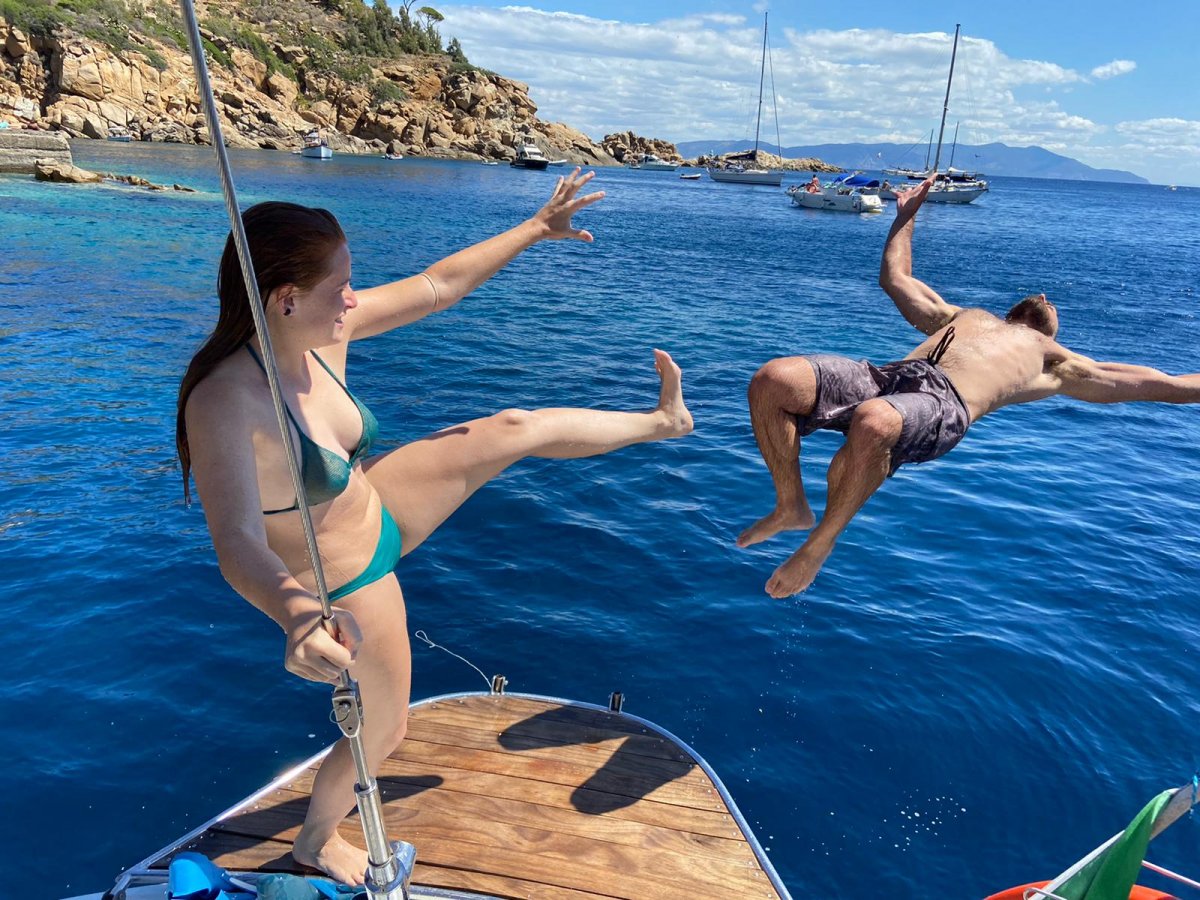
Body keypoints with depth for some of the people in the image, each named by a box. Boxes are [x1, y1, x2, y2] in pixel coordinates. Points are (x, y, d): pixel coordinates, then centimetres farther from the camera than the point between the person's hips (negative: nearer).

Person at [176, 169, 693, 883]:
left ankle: (663, 422, 28)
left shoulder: (323, 330, -15)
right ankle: (317, 842, 47)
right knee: (385, 732, 14)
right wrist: (297, 613, -68)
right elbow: (238, 544, -46)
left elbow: (437, 286, -8)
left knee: (518, 429, 3)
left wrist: (537, 229, -2)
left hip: (377, 511, 7)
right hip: (346, 586, -6)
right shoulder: (225, 402, -36)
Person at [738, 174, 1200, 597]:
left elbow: (1145, 382, 29)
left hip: (943, 404, -4)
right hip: (887, 376, 4)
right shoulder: (962, 315, 41)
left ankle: (819, 544, -18)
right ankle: (791, 506, -5)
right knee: (771, 380, -21)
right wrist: (906, 215, 52)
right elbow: (895, 278, 47)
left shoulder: (1054, 359, 31)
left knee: (872, 424, -41)